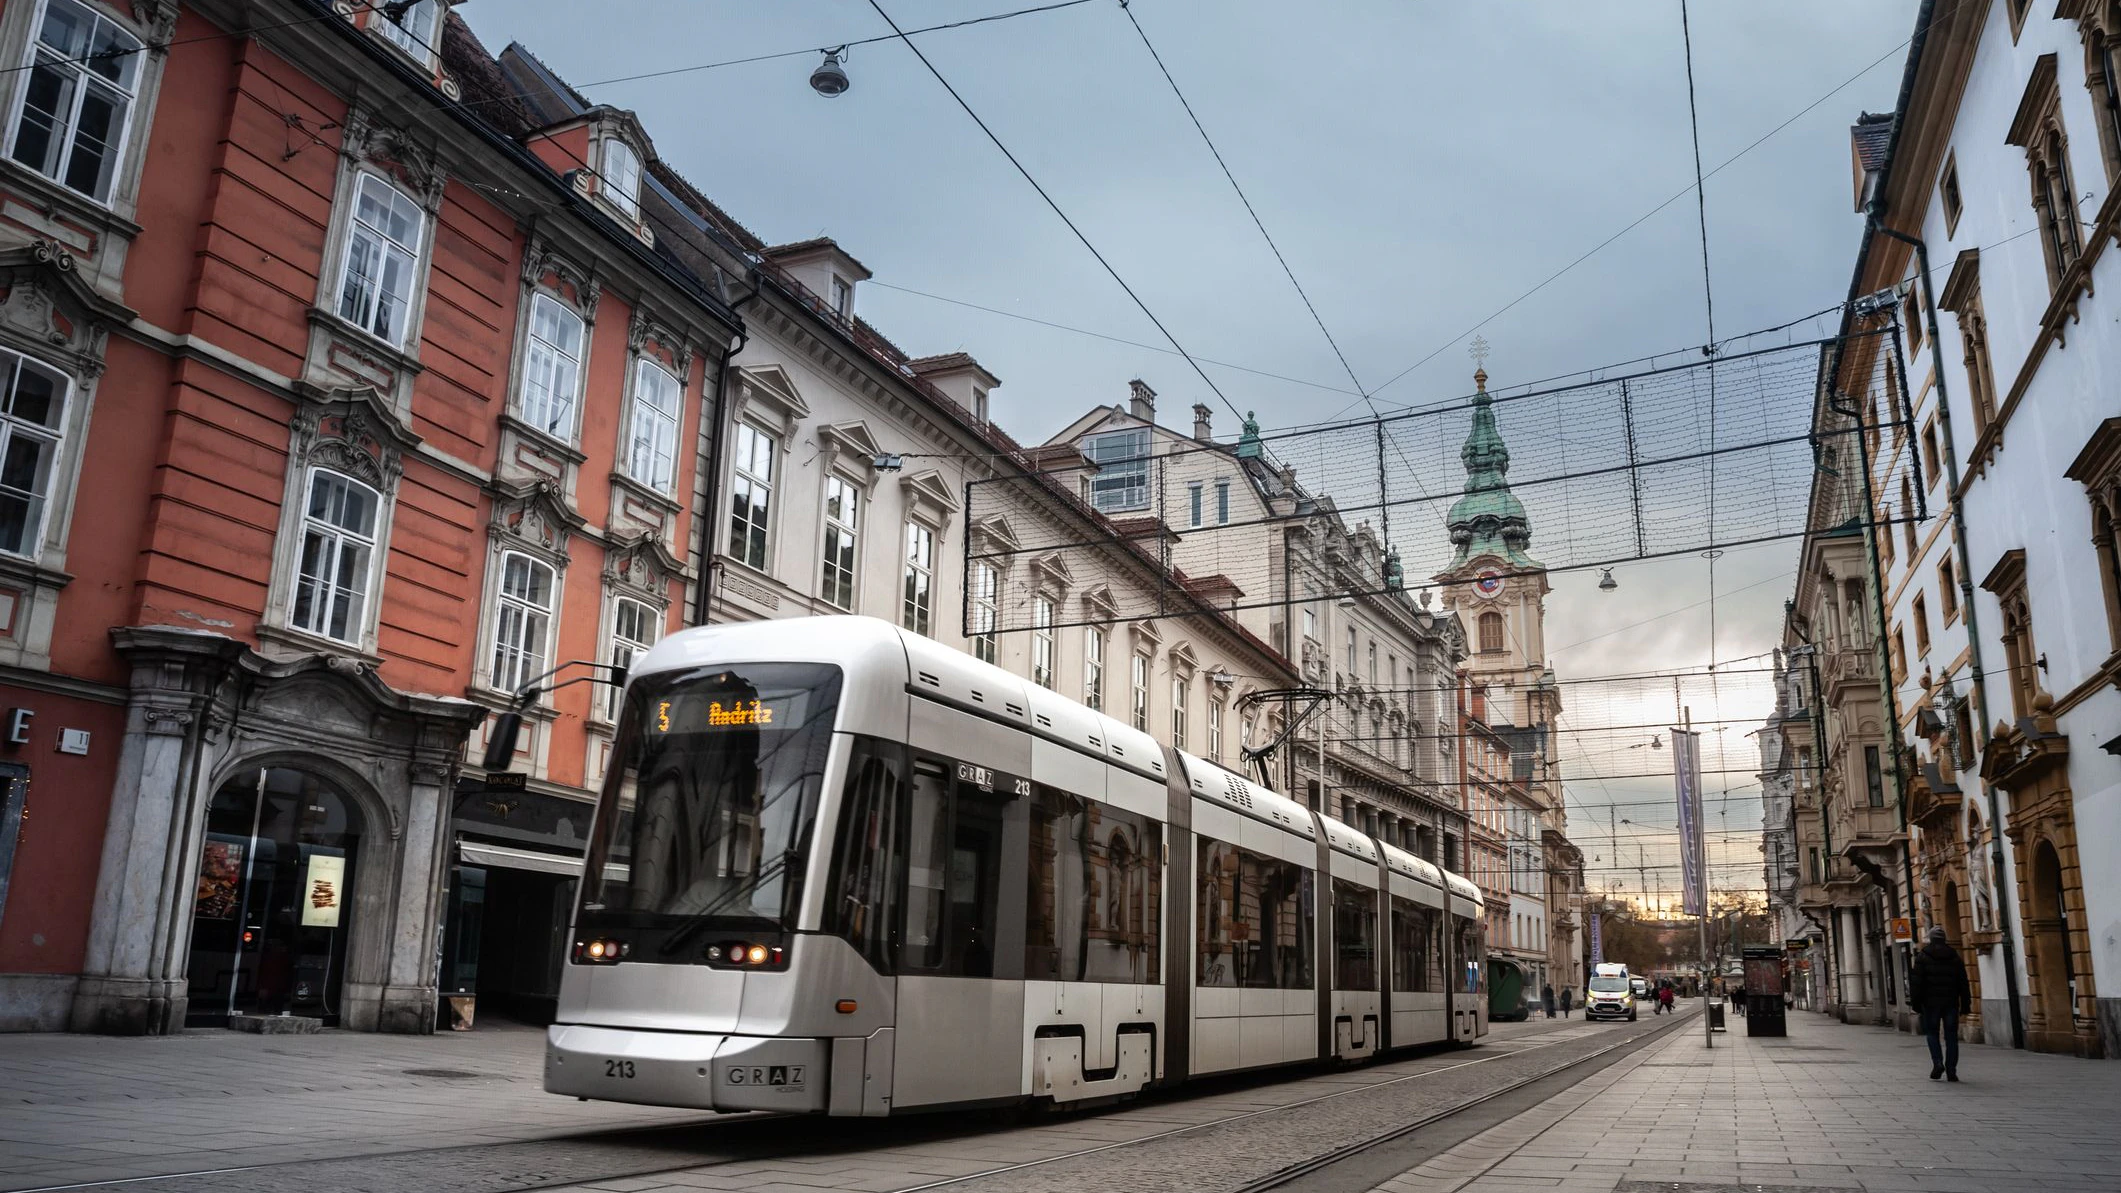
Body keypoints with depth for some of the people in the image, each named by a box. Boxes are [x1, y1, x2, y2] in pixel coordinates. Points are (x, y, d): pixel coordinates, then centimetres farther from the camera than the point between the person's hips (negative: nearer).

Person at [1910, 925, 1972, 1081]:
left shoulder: (1922, 957, -3)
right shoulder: (1954, 957, 7)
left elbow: (1917, 982, -6)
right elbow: (1964, 983, 7)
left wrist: (1916, 1003, -1)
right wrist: (1965, 1004, 10)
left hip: (1931, 1003, -3)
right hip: (1951, 1002, 3)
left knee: (1932, 1033, 8)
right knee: (1951, 1036, 5)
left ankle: (1937, 1063, -10)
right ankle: (1951, 1071, 2)